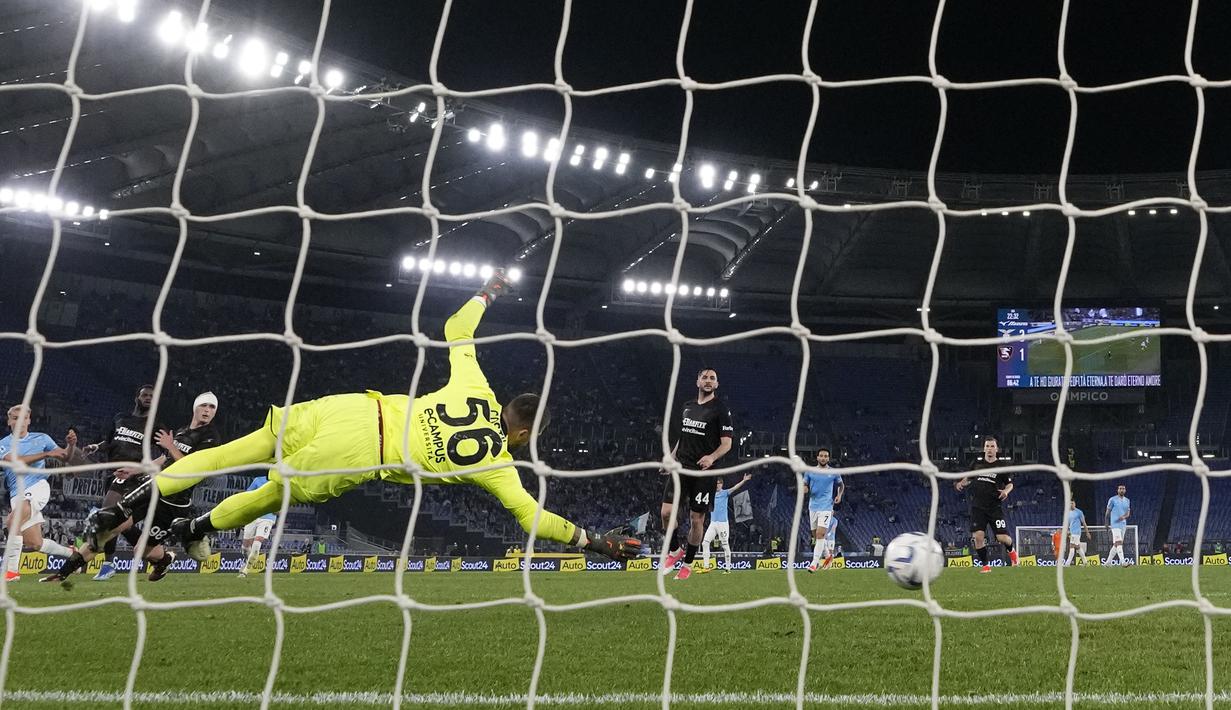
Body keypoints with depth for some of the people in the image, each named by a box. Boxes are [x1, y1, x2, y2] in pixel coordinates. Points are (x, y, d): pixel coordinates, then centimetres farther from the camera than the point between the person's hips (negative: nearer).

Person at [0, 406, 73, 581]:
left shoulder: (41, 438, 10)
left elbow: (63, 457, 16)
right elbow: (15, 460, -11)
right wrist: (46, 454, -17)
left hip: (37, 487, -3)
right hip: (17, 495, 3)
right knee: (35, 544, 2)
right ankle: (72, 553, 27)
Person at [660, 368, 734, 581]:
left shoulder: (721, 409, -3)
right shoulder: (686, 406, 14)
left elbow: (726, 443, -8)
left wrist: (712, 457, -26)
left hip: (704, 471, -4)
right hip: (681, 466, 4)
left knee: (696, 520, 2)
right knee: (667, 512, -9)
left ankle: (688, 563, 18)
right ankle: (675, 550, 15)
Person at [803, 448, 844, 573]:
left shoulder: (834, 473, 3)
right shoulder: (810, 471, 6)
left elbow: (841, 485, 18)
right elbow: (805, 485, 12)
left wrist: (839, 495, -1)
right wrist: (805, 489, -12)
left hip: (826, 507, -3)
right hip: (813, 506, 3)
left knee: (820, 534, -15)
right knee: (815, 535, 9)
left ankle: (814, 563, -14)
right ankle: (828, 555, 33)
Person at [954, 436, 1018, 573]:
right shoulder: (977, 464, 8)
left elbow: (1010, 484, 10)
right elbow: (969, 478, 23)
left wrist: (1006, 491, -12)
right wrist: (961, 483, 2)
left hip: (995, 507, -2)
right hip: (978, 507, 2)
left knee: (1003, 538, -7)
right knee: (978, 536, -11)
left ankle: (1011, 551, 28)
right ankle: (985, 564, 6)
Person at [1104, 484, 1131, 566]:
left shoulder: (1127, 500, 13)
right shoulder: (1112, 499, -2)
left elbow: (1128, 513, 11)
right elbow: (1108, 512, 4)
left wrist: (1124, 517, -12)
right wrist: (1107, 523, 9)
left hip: (1123, 524, 6)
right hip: (1115, 525, -6)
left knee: (1116, 544, 9)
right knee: (1119, 543, -18)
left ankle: (1108, 562, 17)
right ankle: (1122, 562, -27)